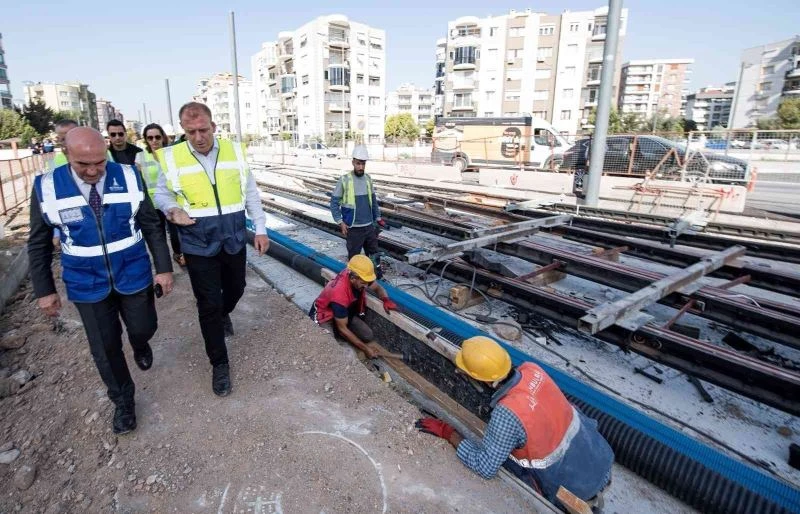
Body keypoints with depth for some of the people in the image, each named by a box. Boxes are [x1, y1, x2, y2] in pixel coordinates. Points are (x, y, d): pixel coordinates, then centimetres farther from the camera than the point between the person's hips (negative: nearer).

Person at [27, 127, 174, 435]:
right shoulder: (47, 187, -12)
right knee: (104, 347, 10)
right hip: (88, 283, 0)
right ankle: (122, 400, 33)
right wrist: (44, 289, 0)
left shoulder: (129, 178, -12)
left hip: (134, 275, 0)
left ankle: (140, 346, 52)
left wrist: (163, 267, -6)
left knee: (143, 328, 12)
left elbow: (152, 226, -4)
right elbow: (39, 243, -1)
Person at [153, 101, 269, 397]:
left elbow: (251, 194, 4)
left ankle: (224, 314, 56)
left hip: (234, 240, 2)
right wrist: (172, 211, -17)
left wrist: (260, 229, 1)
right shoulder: (171, 158, -8)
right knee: (208, 305, 3)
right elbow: (161, 194, 6)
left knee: (236, 289, 19)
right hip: (199, 246, -2)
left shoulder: (234, 151, -3)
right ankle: (219, 364, 20)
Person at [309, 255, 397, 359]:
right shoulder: (339, 294, -40)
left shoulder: (359, 275, -22)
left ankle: (336, 333, 13)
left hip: (346, 313, 7)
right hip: (325, 316, -7)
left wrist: (386, 300, -26)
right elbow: (342, 329, -28)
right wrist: (365, 348, -24)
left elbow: (378, 288, -1)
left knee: (368, 336, -7)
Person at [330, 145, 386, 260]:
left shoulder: (368, 179, 6)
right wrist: (340, 222, -13)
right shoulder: (344, 180, -9)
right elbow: (334, 202, -7)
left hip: (369, 226, 5)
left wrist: (378, 218, 13)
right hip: (354, 228, -5)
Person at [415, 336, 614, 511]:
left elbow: (486, 467, -26)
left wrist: (447, 432, -19)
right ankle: (597, 483, 25)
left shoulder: (507, 414, -33)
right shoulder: (532, 369, -15)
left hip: (575, 482, -6)